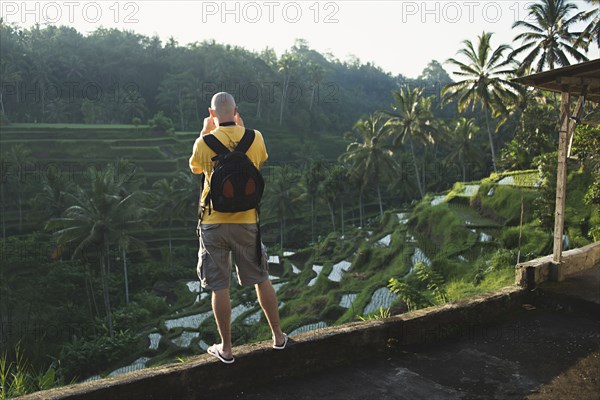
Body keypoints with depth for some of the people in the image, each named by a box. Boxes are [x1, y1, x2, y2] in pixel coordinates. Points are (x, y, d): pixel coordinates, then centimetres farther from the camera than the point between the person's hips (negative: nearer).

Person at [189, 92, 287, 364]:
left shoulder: (204, 143, -9)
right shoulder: (255, 137, -5)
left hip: (213, 222, -2)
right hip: (247, 221, 2)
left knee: (219, 288, 7)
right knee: (262, 280, 16)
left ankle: (226, 349, 18)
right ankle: (278, 336, 27)